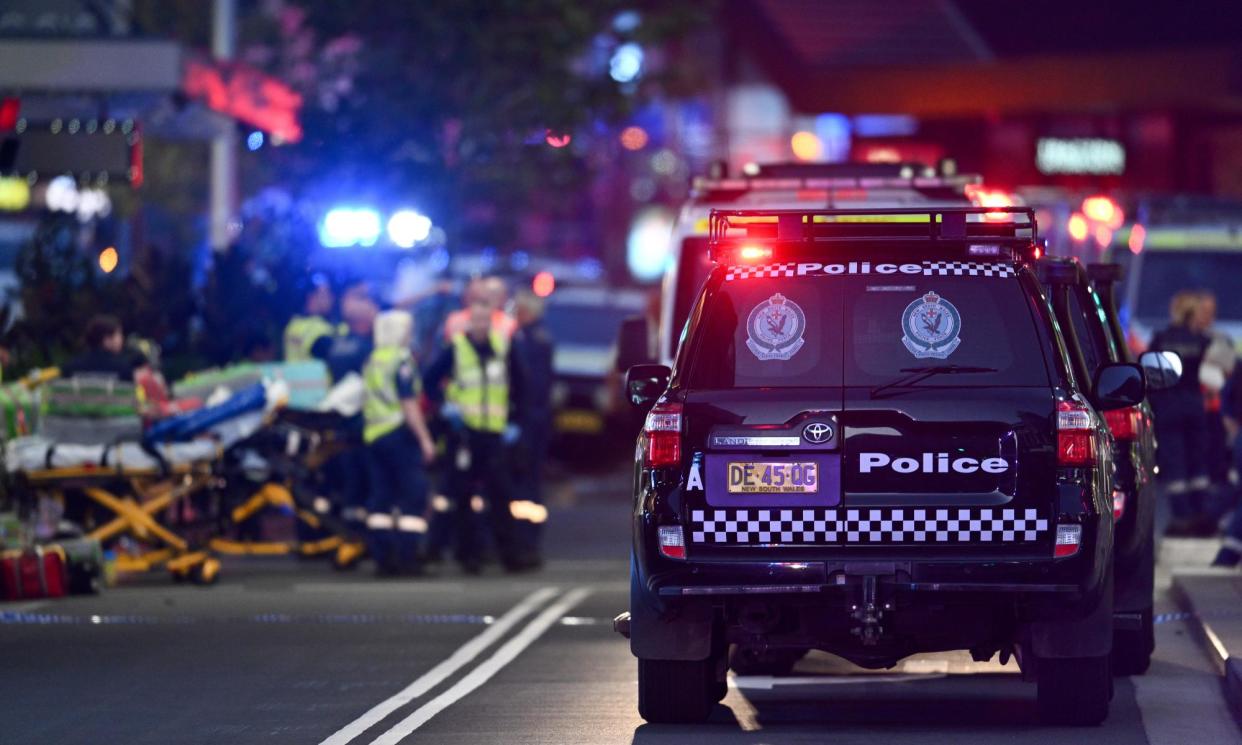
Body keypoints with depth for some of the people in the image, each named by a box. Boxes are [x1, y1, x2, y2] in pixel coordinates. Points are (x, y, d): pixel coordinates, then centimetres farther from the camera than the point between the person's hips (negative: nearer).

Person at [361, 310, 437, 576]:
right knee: (413, 497, -4)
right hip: (400, 434, -8)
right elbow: (409, 404, -16)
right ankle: (408, 558, -9)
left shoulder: (371, 362, 14)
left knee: (380, 498, 8)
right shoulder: (402, 361, -10)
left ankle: (382, 557, 6)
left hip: (373, 435, 8)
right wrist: (425, 439, -15)